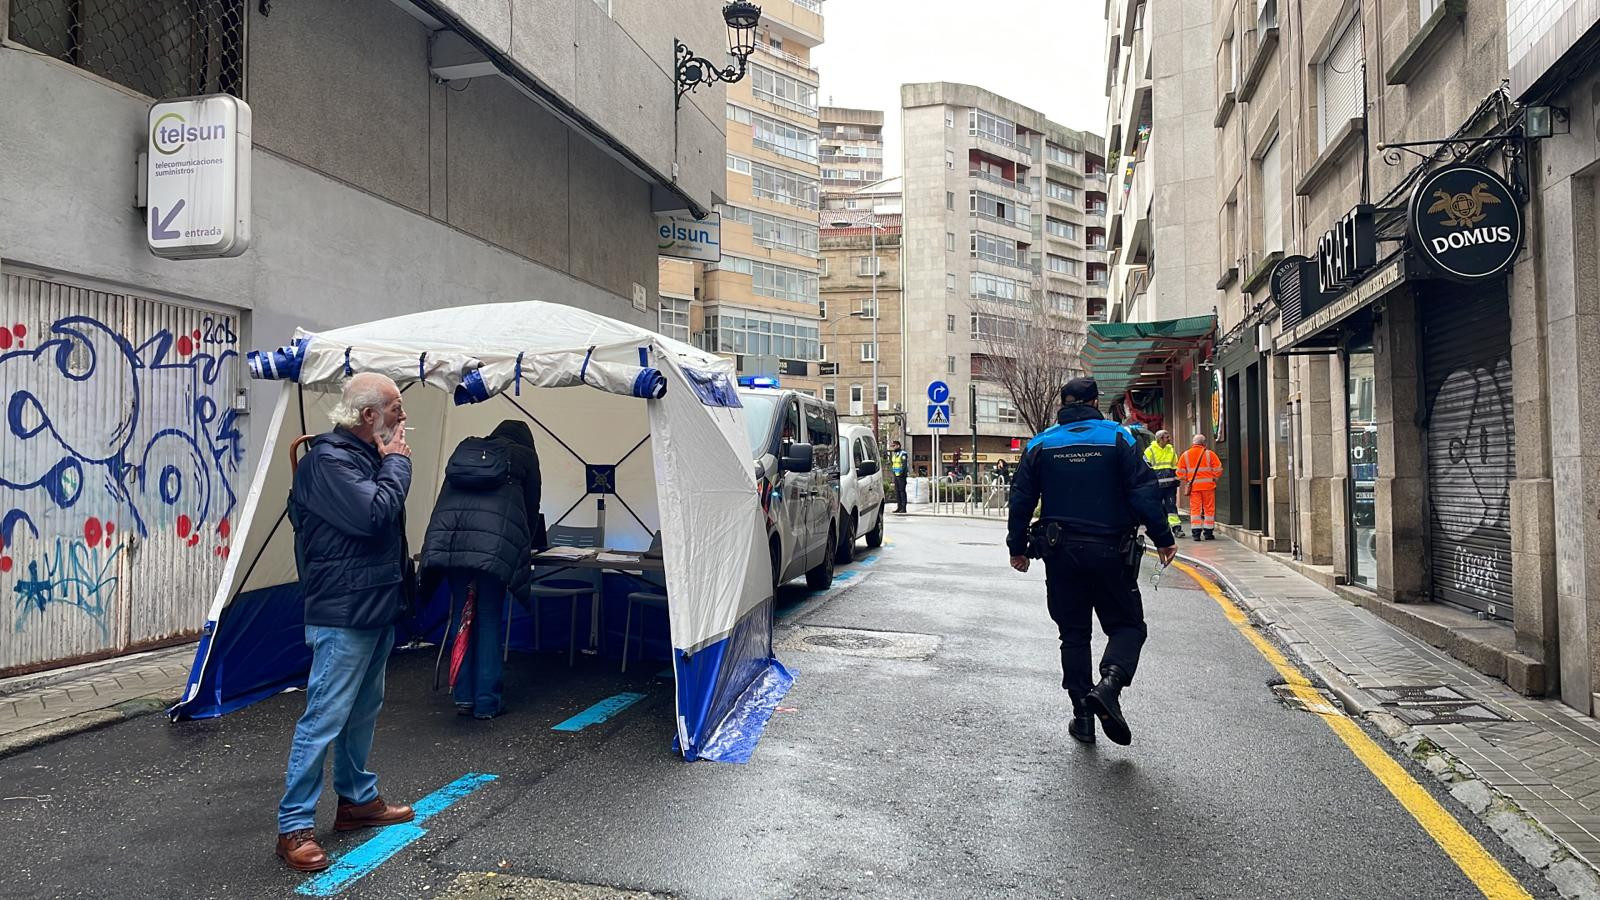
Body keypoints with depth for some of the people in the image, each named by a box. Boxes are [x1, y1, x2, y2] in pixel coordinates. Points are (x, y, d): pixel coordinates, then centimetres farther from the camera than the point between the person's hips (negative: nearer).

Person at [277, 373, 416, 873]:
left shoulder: (366, 455, 13)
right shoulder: (328, 460, -17)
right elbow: (373, 514, -27)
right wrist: (397, 463, -16)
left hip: (376, 608, 10)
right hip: (343, 613, -10)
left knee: (363, 710, 20)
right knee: (324, 718, -5)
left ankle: (357, 799, 34)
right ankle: (294, 827, 5)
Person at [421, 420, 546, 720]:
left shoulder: (464, 449, 28)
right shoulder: (525, 455, 17)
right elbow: (531, 507, 20)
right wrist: (524, 546, 37)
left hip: (448, 538, 4)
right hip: (495, 544, -3)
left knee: (462, 616, 12)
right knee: (489, 621, 3)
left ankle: (464, 696, 15)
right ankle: (486, 702, 5)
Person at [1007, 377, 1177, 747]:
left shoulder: (1040, 444, 5)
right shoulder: (1118, 438, -2)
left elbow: (1021, 499, 5)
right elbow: (1144, 491, -8)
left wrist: (1018, 547, 13)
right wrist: (1163, 539, -1)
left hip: (1060, 553, 2)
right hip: (1110, 550, -2)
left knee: (1073, 633, 12)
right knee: (1127, 625, 10)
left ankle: (1083, 714, 11)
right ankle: (1110, 683, -17)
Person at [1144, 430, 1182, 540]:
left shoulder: (1171, 450, 12)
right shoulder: (1150, 451, -3)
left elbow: (1175, 466, 22)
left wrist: (1177, 479, 17)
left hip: (1170, 484, 3)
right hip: (1156, 484, -3)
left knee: (1172, 505, -3)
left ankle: (1176, 527, -6)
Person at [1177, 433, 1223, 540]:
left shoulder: (1185, 455, 5)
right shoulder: (1209, 454, -1)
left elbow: (1180, 473, 5)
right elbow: (1218, 469, -2)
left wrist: (1186, 482, 18)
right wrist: (1214, 479, 14)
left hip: (1193, 486, 1)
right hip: (1208, 485, -1)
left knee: (1195, 509, 4)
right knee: (1209, 508, 7)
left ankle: (1196, 533, -2)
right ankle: (1208, 532, 10)